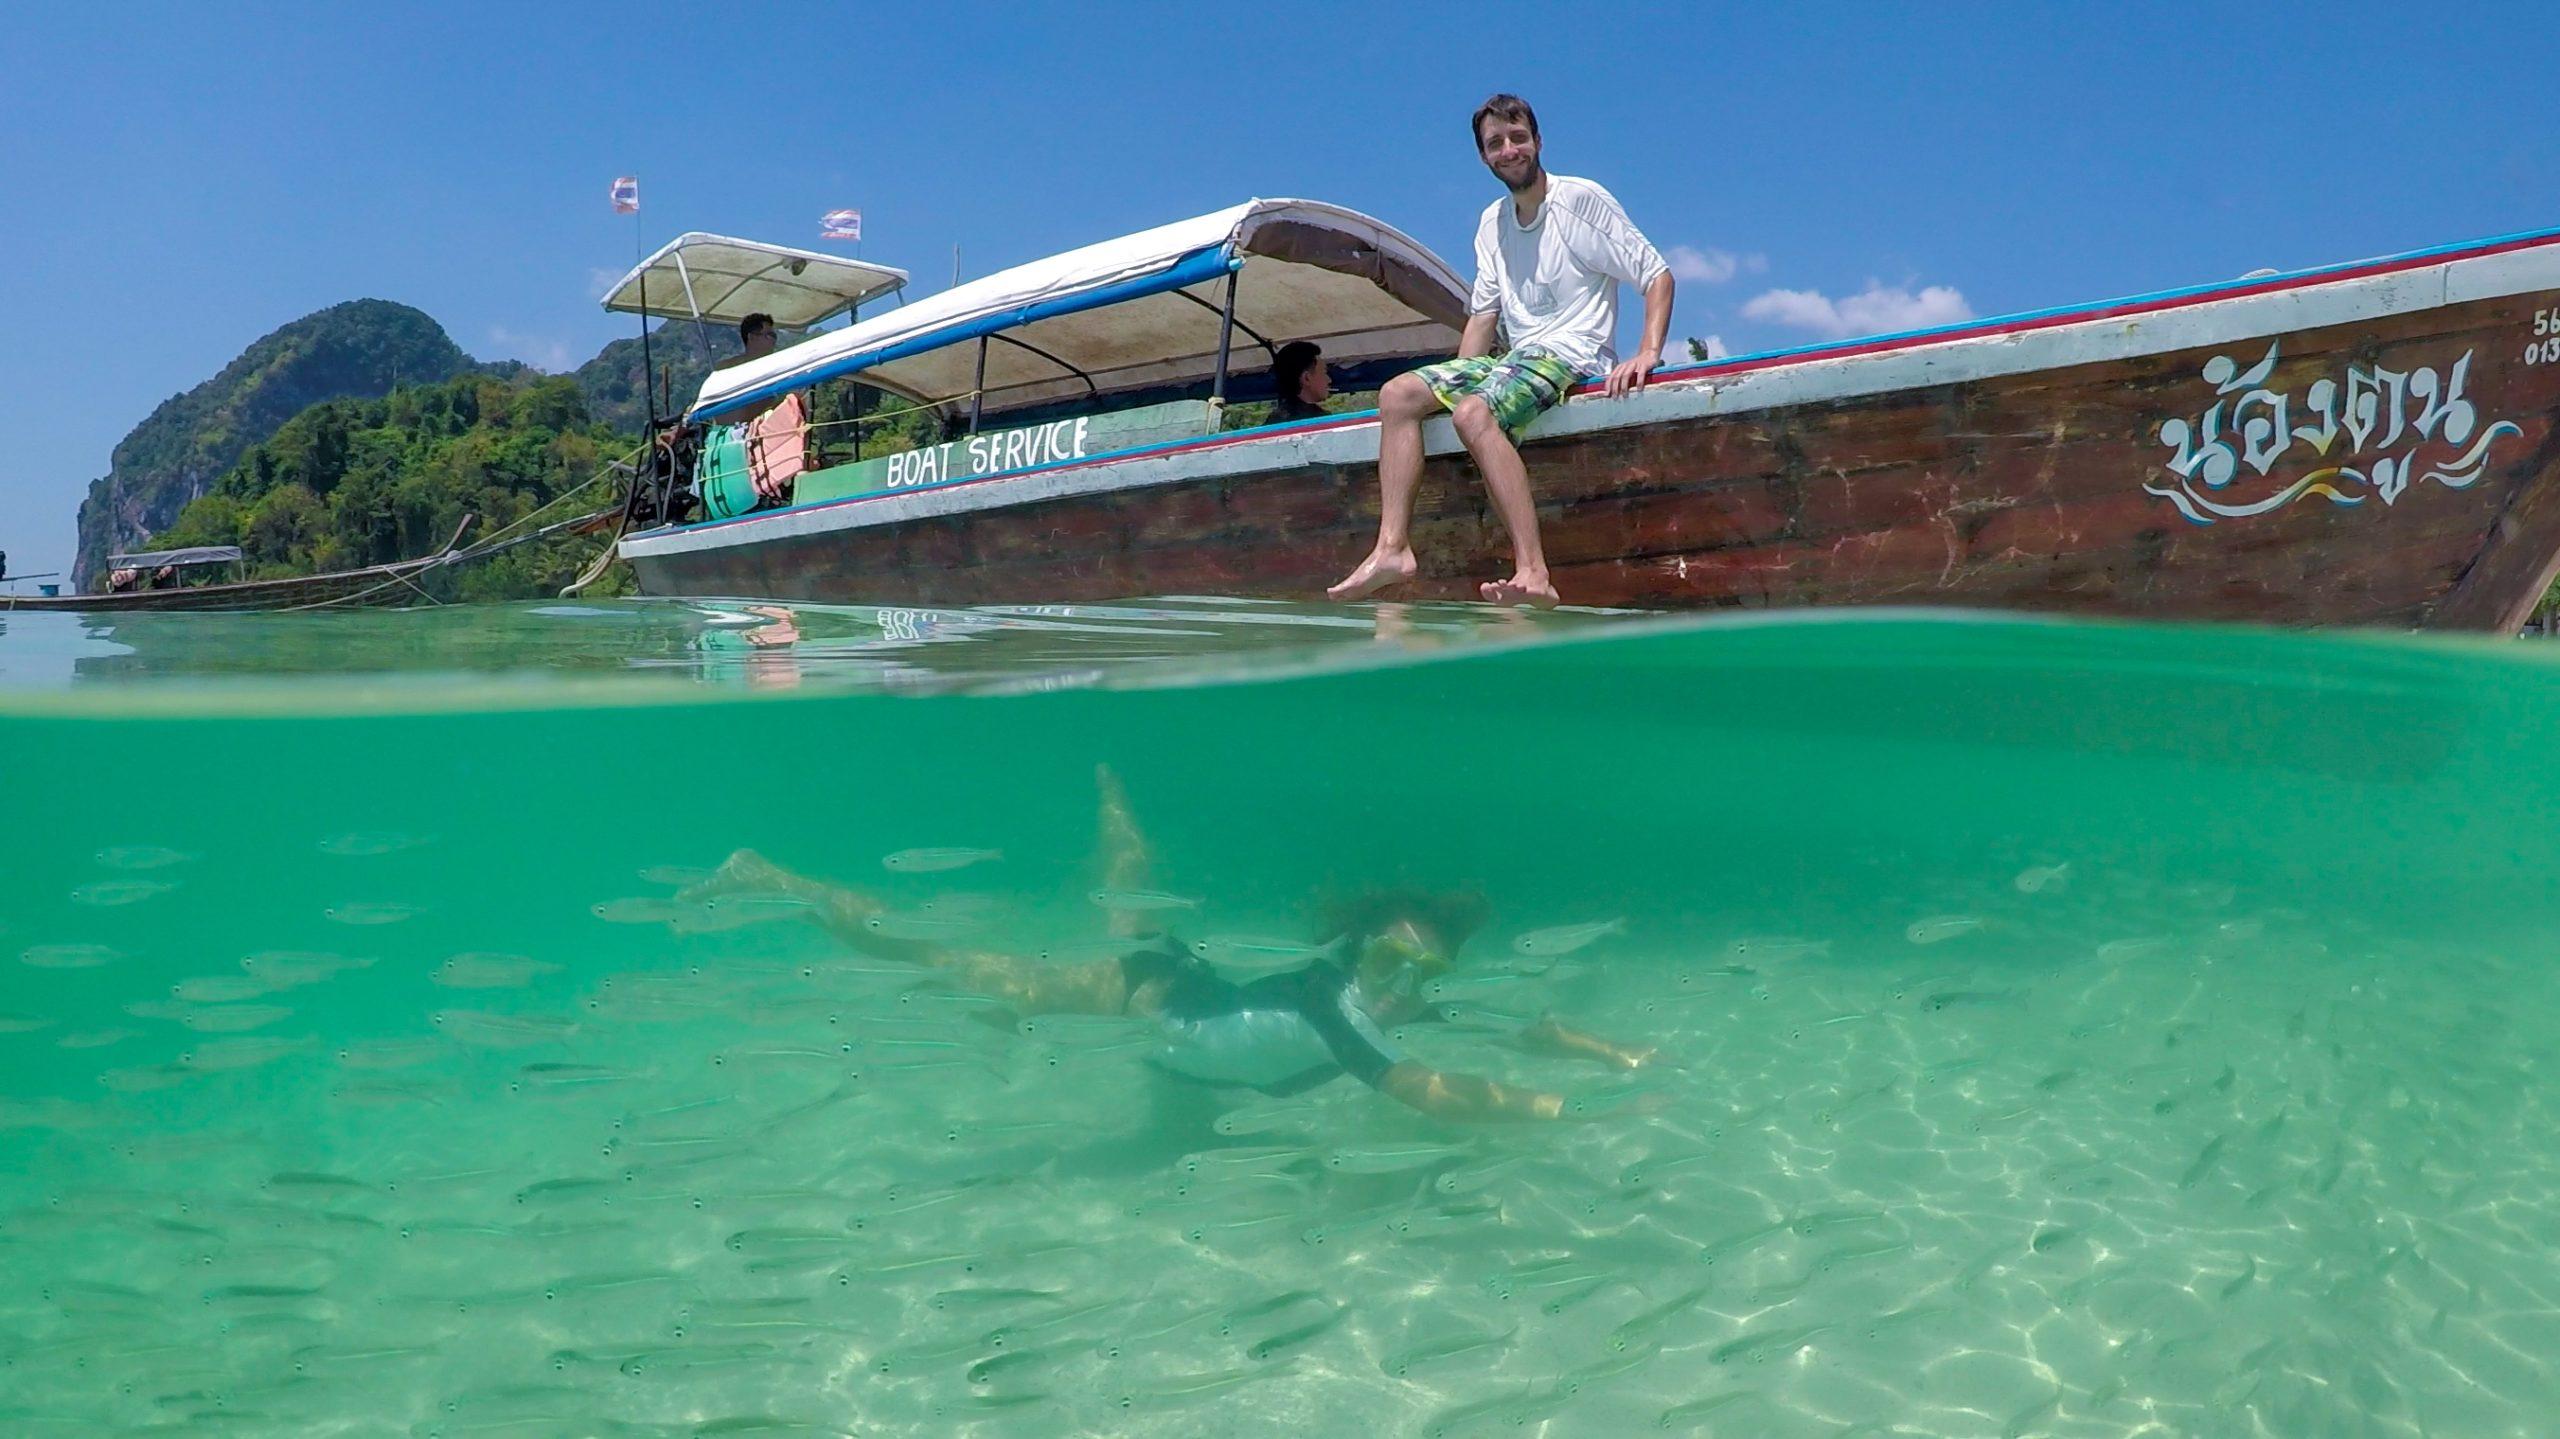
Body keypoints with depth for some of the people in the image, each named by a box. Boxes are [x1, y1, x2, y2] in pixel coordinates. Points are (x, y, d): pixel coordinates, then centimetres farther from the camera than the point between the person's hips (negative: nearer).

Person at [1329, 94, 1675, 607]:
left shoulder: (1582, 199, -4)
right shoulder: (1492, 222, 16)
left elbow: (1657, 275, -6)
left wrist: (1648, 353, -21)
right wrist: (1452, 384, 4)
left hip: (1573, 354, -8)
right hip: (1515, 357, 8)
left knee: (1475, 412, -35)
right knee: (1399, 393, -6)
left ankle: (1533, 573, -43)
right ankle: (1393, 546, -17)